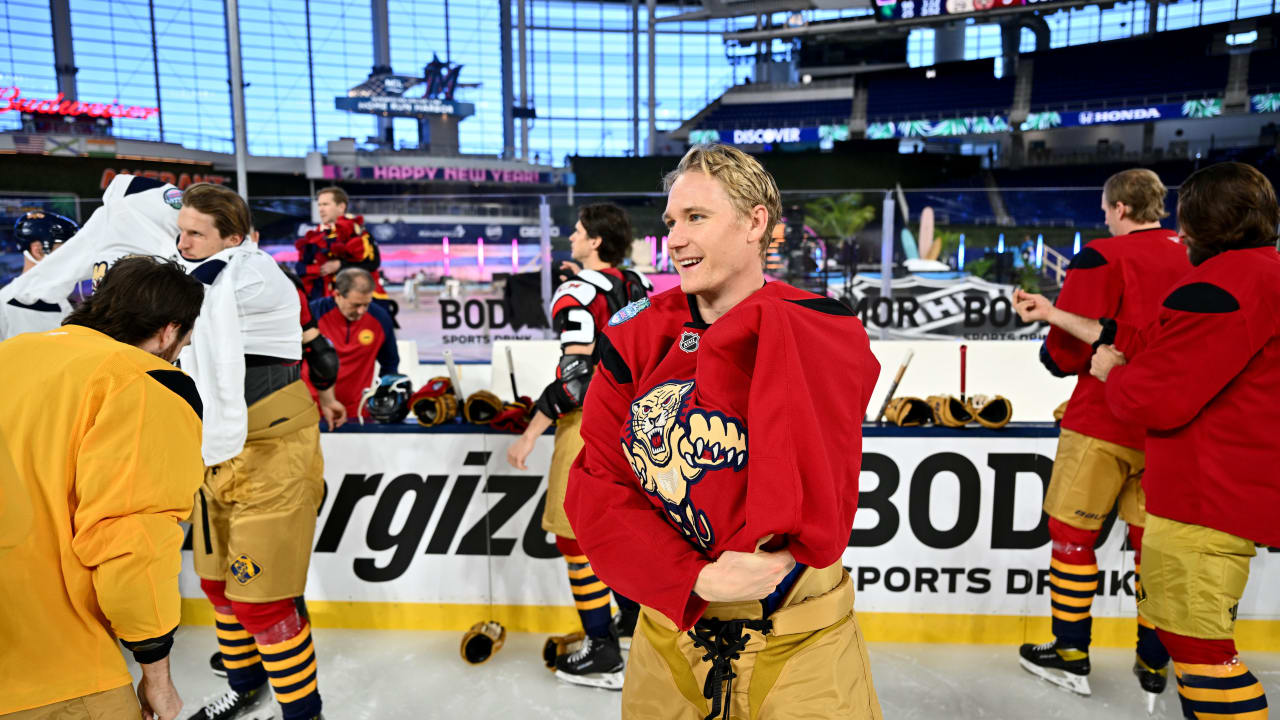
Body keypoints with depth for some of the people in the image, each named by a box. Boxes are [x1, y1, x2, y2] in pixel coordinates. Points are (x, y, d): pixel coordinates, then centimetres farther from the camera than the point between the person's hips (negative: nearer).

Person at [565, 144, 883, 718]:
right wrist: (695, 578, -18)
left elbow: (815, 524, -22)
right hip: (669, 632, 3)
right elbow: (597, 488, -7)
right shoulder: (636, 337, -3)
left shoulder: (826, 338, -12)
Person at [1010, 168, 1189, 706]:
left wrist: (1051, 352, 5)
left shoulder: (1103, 258, -13)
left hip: (1104, 421, -6)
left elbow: (1069, 351, -16)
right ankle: (1154, 665, 23)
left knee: (1072, 532, 7)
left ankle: (1071, 655, 15)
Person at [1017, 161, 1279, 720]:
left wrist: (1109, 371, -3)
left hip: (1208, 495, -11)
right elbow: (1153, 345, 16)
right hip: (1234, 486, 11)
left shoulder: (1223, 286, -20)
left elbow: (1156, 399, -25)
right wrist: (1056, 316, 18)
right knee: (1174, 621, 22)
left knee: (1190, 632, -4)